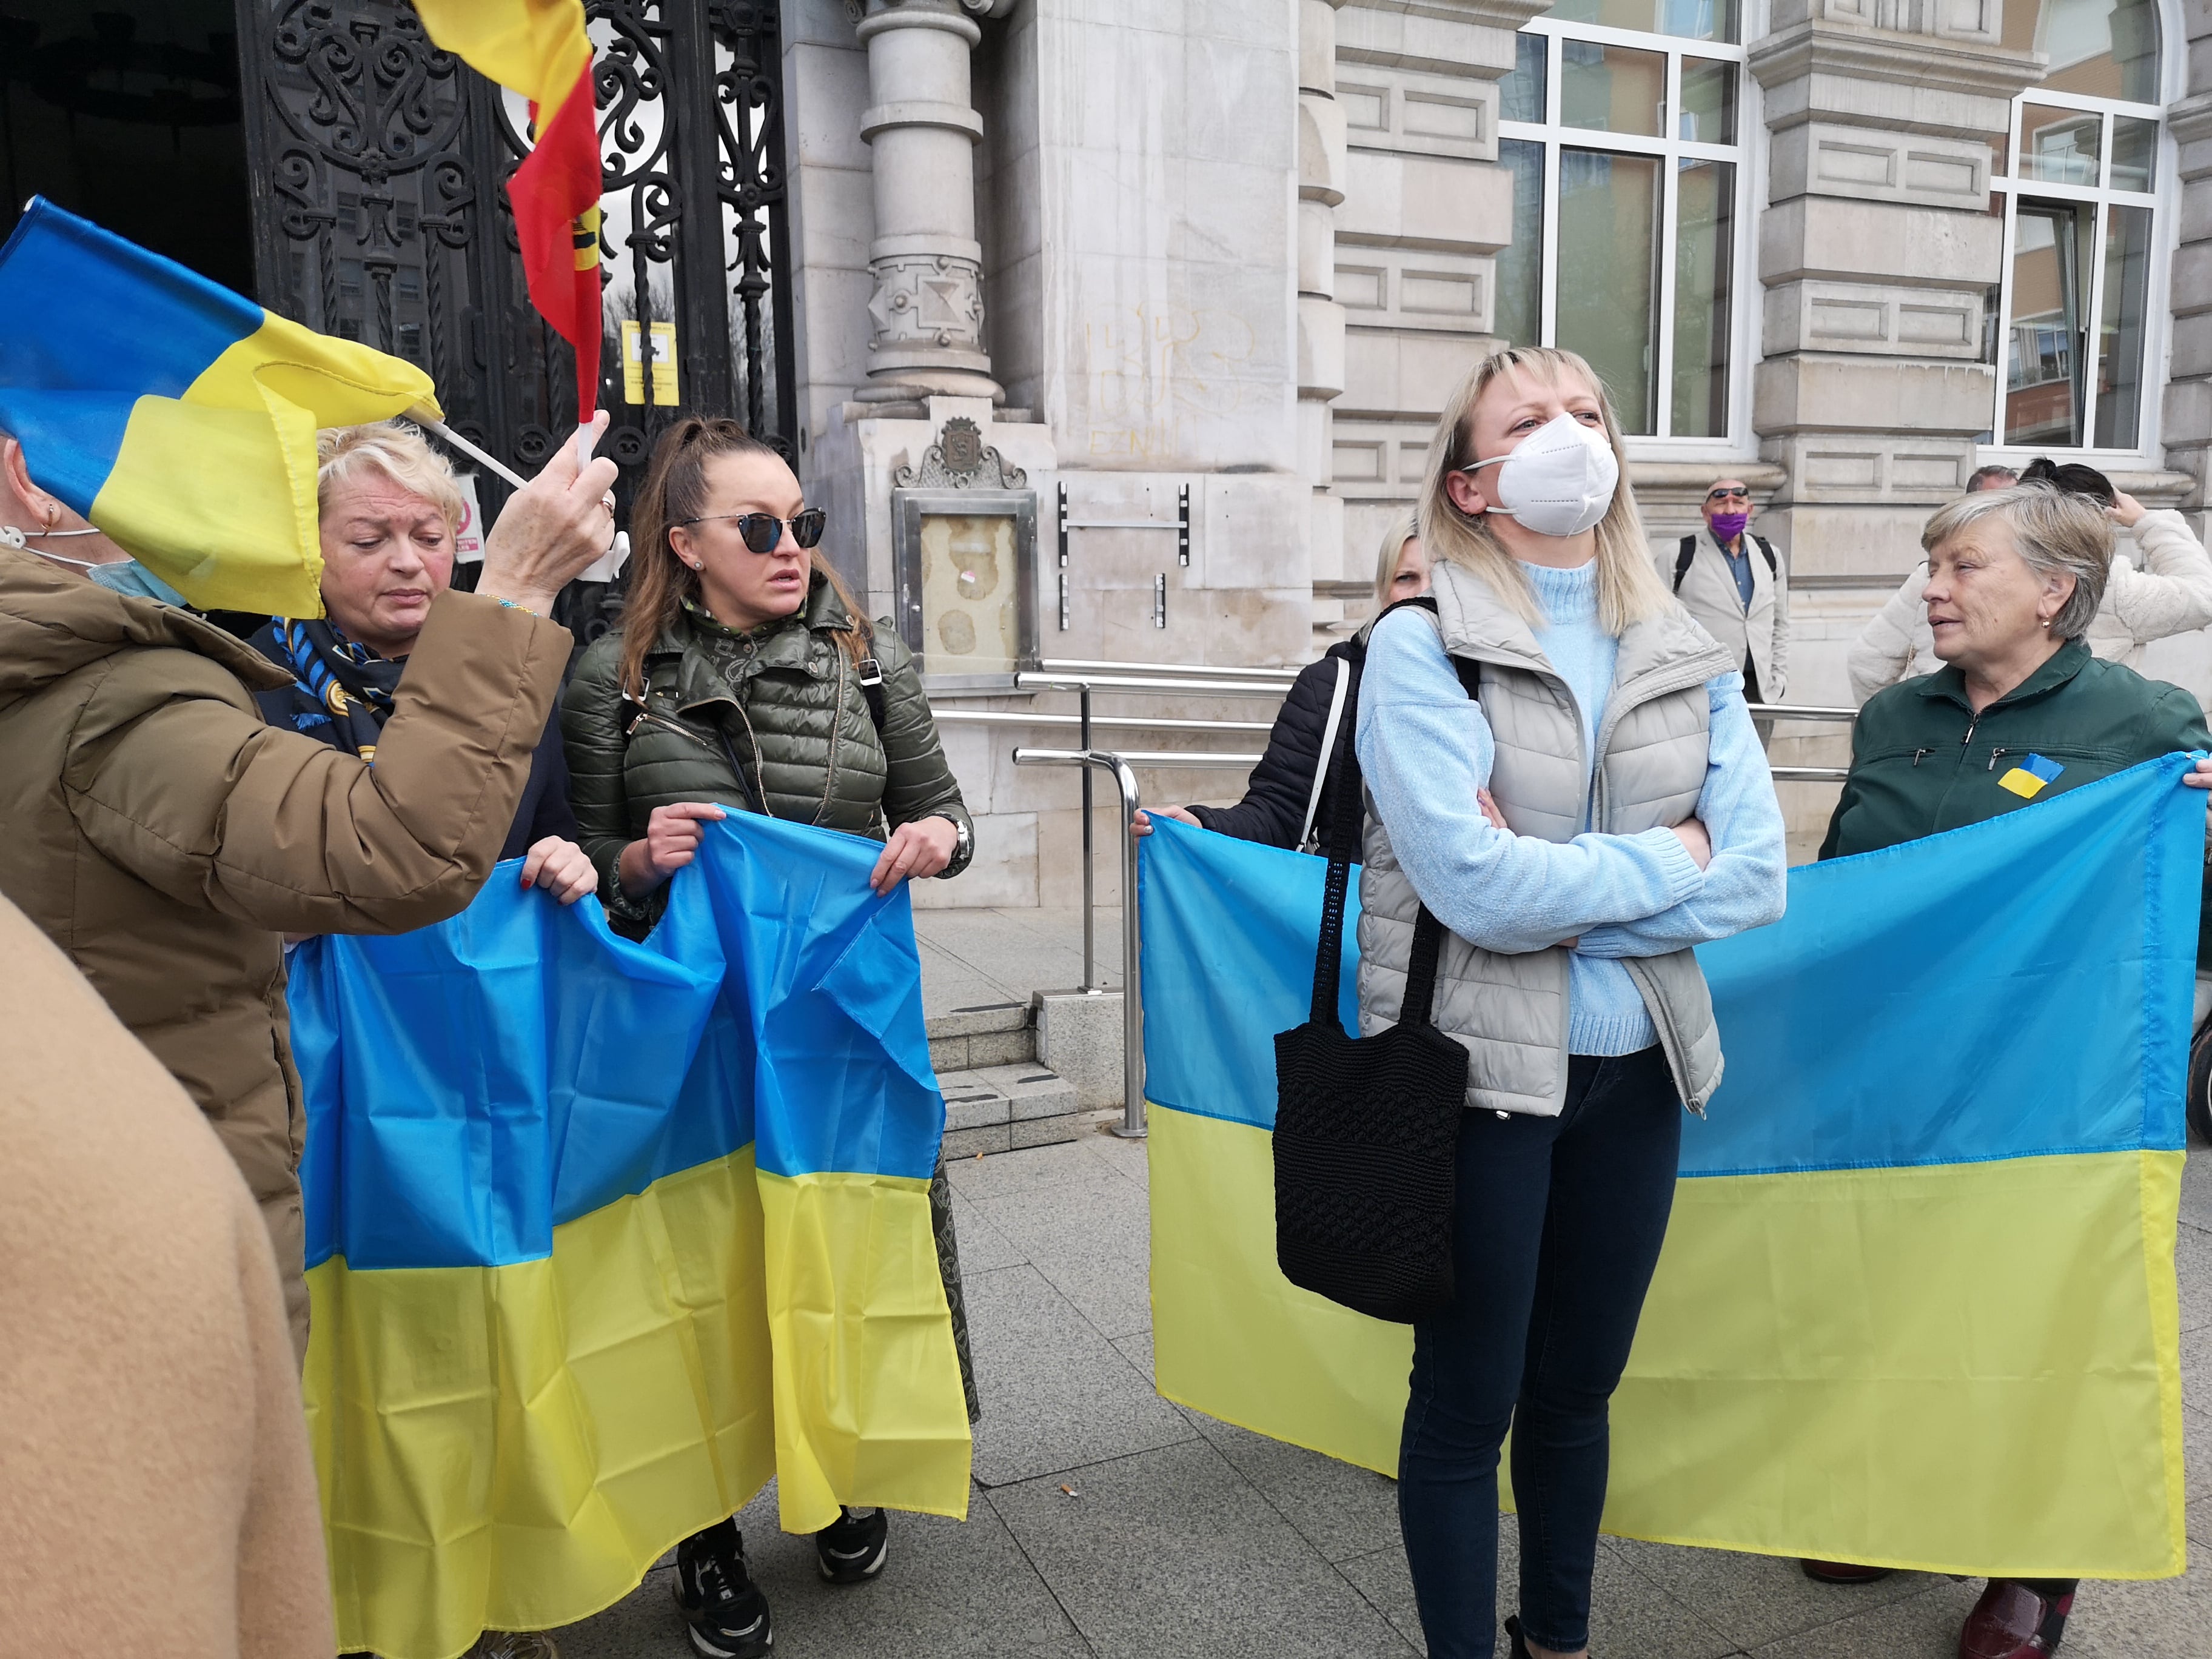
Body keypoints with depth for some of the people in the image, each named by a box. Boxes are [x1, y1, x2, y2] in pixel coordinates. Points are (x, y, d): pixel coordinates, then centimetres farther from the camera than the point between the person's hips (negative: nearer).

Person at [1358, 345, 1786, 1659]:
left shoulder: (1688, 655, 5)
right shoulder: (1419, 646, -10)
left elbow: (1756, 879, -5)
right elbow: (1476, 885, -21)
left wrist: (1551, 888, -15)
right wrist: (1663, 859, -9)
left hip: (1638, 1065, 5)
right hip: (1483, 1068, -4)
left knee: (1580, 1385, 20)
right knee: (1468, 1402, 9)